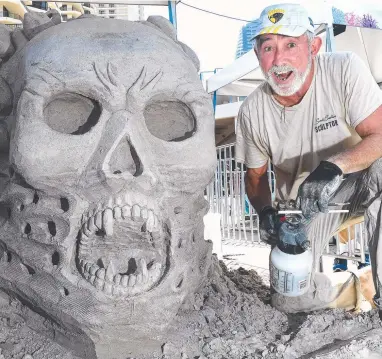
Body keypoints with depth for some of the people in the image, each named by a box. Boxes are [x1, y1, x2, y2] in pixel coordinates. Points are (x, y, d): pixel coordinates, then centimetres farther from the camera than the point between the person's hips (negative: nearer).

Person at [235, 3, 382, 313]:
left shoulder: (345, 69, -19)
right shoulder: (252, 112, -11)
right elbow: (255, 175, 2)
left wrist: (333, 166, -42)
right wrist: (265, 212, -18)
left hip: (356, 182, -1)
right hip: (301, 203, 2)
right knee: (292, 301, -11)